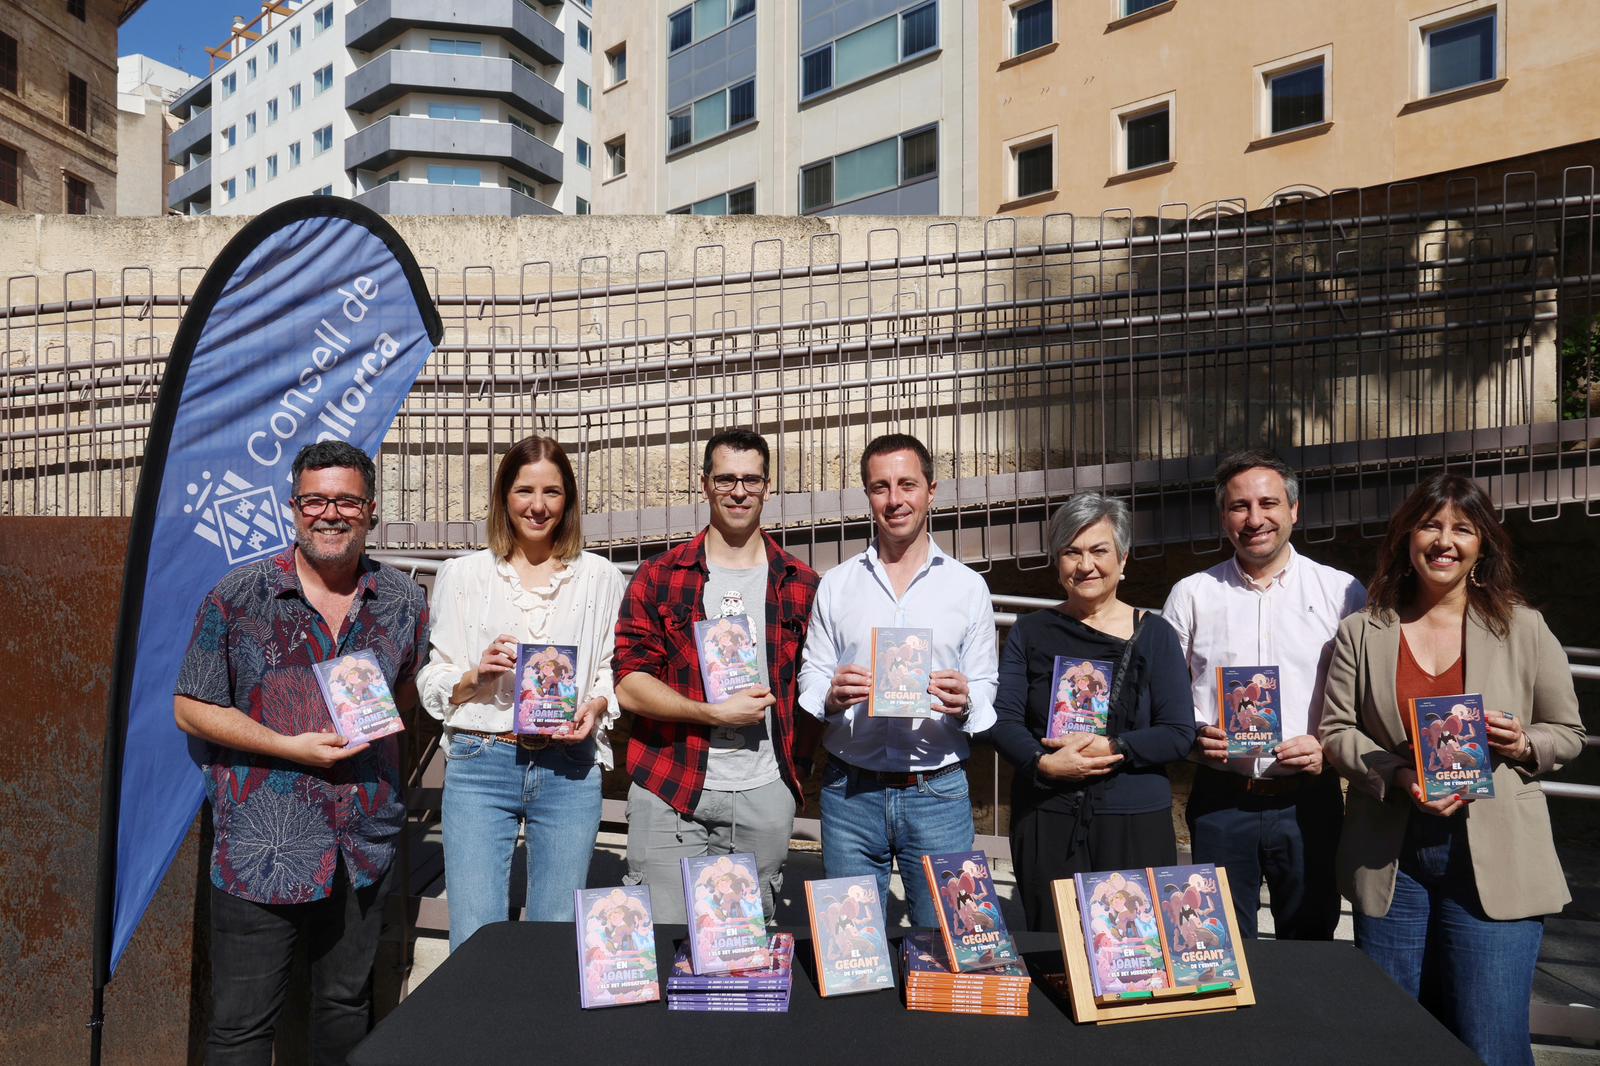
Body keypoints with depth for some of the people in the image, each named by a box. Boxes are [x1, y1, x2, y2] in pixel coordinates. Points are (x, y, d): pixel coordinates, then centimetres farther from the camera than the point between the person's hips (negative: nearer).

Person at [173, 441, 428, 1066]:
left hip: (365, 845, 3)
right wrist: (291, 747, -13)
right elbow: (192, 708, -3)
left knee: (347, 1003, 19)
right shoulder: (238, 598, -5)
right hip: (261, 845, -3)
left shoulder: (404, 602, 3)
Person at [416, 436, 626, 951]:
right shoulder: (462, 574, 7)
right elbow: (432, 683, 8)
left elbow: (616, 671, 11)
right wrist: (475, 675, -12)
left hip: (570, 769, 1)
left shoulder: (600, 577, 8)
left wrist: (596, 706, -9)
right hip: (480, 766, 0)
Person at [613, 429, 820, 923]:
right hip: (668, 793, -1)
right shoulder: (658, 578, 2)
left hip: (765, 795, 2)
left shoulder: (801, 585, 7)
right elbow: (629, 684, -4)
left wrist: (799, 756, -1)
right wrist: (715, 713, -15)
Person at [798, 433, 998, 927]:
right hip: (850, 791, 1)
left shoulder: (967, 586, 4)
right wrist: (831, 697, -14)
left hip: (938, 792, -1)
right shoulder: (836, 585, 6)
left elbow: (985, 688, 5)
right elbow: (809, 682, 7)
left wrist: (965, 704, -16)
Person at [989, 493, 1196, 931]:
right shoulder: (1031, 631, 7)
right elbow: (1002, 719, 1)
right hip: (1045, 820, 1)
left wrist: (1110, 748, -16)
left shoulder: (1154, 635, 3)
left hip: (1135, 822, -1)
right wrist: (1045, 763, -16)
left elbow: (1180, 733, -3)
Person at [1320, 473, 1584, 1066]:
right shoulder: (1361, 633, 4)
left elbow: (1568, 733, 10)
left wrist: (1523, 745, -12)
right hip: (1389, 860, 1)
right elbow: (1335, 732, 2)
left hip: (1494, 861, -1)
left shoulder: (1524, 629, 4)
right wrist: (1400, 776, -14)